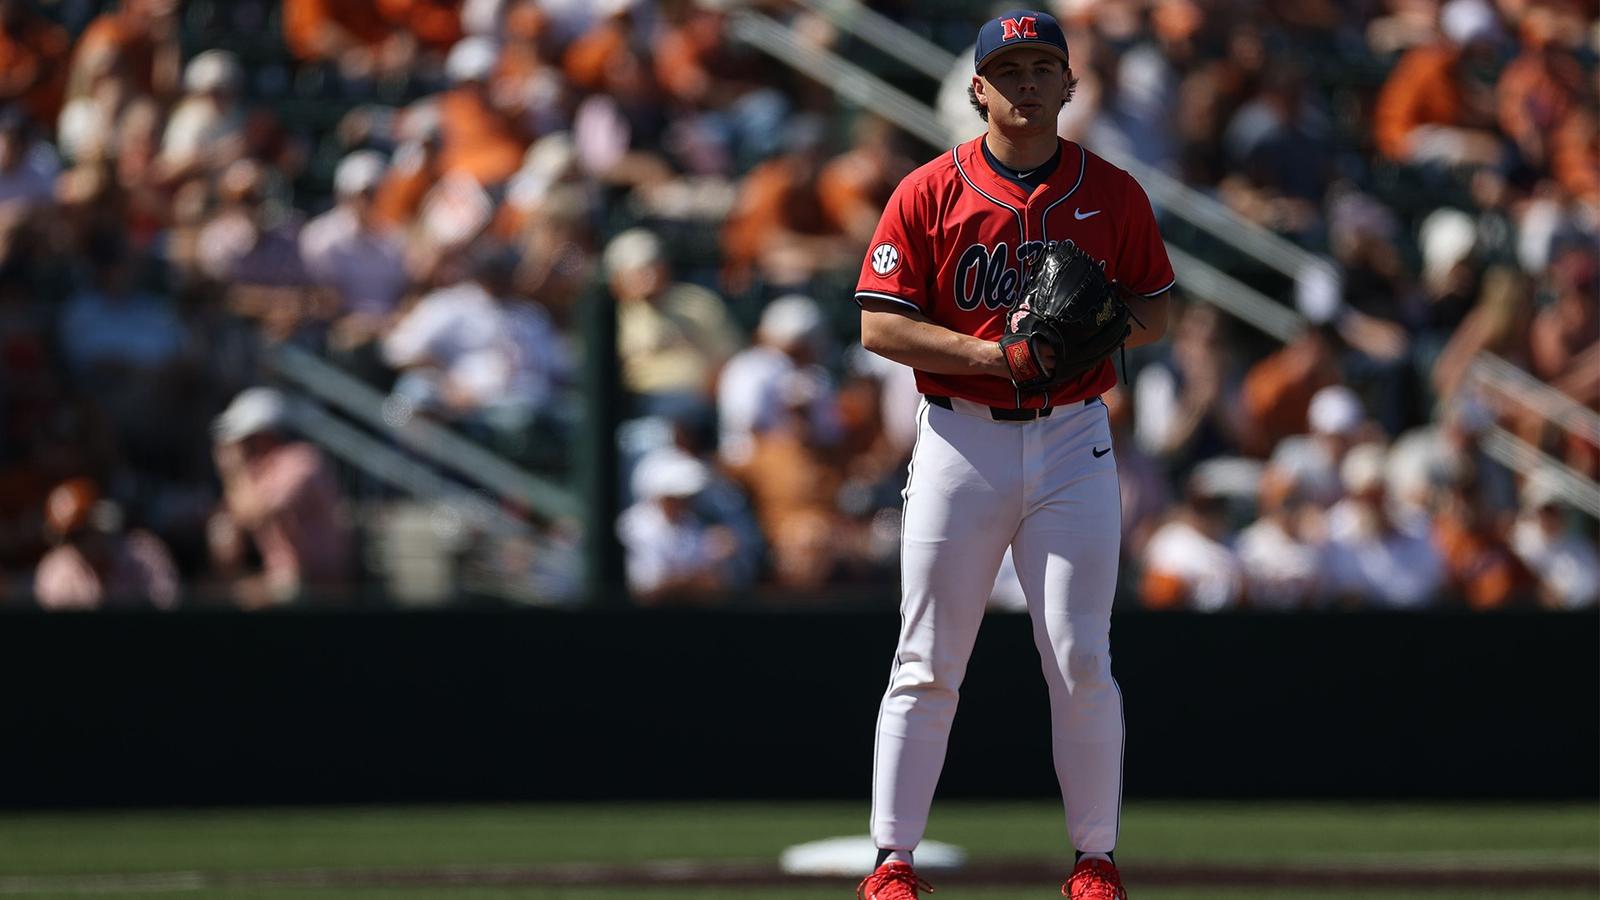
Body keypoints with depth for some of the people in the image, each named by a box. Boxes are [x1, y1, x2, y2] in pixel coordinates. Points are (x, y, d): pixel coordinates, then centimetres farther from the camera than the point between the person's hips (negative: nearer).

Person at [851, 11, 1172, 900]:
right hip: (959, 442, -1)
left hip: (1073, 441, 1)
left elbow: (1157, 312, 10)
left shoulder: (1113, 194, 4)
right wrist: (991, 354, -17)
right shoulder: (928, 193, -2)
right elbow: (881, 324, -5)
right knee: (927, 664, 0)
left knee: (1082, 663, -2)